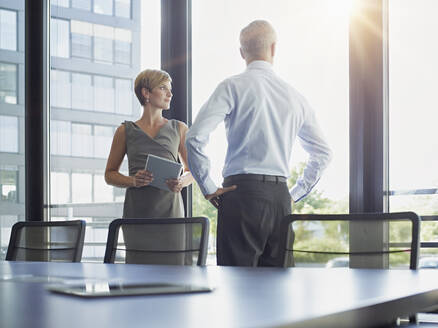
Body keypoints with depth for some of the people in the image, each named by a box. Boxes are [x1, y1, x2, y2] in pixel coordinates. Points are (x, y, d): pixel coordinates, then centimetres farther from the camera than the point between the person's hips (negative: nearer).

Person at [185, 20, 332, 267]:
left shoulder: (233, 87, -2)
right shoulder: (295, 96, 13)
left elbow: (195, 137, -12)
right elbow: (323, 153, 21)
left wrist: (208, 188, -3)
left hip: (242, 191, -4)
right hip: (281, 196, 5)